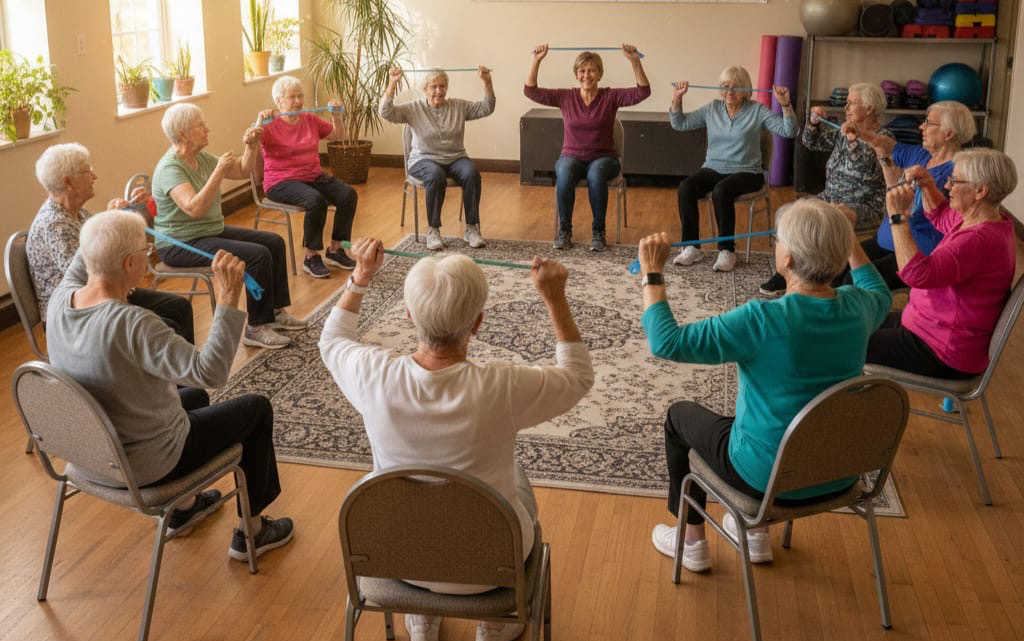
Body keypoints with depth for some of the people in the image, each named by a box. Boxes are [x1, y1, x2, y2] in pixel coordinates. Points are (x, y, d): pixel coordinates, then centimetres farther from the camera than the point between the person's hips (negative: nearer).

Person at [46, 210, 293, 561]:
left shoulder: (61, 300, -11)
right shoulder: (131, 324, -36)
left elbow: (78, 268, 15)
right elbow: (210, 372, -40)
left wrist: (102, 232, 15)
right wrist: (228, 299, -40)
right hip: (141, 465, -8)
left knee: (194, 396, 33)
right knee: (257, 407, 12)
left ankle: (183, 506, 46)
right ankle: (250, 531, 24)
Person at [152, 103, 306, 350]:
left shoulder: (201, 158, 6)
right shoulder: (170, 168, -21)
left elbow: (242, 171, 16)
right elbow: (194, 208, -35)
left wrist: (251, 146, -2)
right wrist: (219, 171, -34)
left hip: (213, 231, 10)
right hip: (182, 244, -10)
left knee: (274, 242, 7)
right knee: (258, 255, -23)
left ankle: (276, 312, 15)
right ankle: (256, 329, -14)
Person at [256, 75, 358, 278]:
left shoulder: (310, 120, 13)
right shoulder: (270, 126, -5)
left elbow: (336, 135, 21)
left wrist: (336, 116, 4)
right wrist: (260, 123, -33)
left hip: (314, 176, 7)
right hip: (281, 182, -6)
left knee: (349, 195, -16)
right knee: (316, 200, -35)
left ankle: (335, 250, -2)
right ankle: (311, 258, -19)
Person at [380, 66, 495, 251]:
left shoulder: (459, 106, 8)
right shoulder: (414, 109, 1)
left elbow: (486, 109, 4)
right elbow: (386, 113, -11)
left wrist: (487, 83, -10)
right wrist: (392, 84, -24)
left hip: (455, 158, 3)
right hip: (425, 159, -3)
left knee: (471, 173, -30)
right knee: (436, 176, -37)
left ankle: (472, 228, -20)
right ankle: (433, 230, -24)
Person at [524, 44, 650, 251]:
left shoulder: (610, 97, -1)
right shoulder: (565, 97, 3)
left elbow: (643, 92, -13)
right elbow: (530, 91, -3)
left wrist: (635, 62, -24)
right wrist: (536, 61, -14)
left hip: (603, 158, -1)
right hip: (572, 156, 1)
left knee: (596, 174, -37)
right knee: (565, 172, -35)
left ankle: (598, 232, -19)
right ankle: (564, 230, -17)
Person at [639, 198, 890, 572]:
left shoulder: (764, 320, -30)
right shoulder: (857, 307, -11)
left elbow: (666, 342, -27)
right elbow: (881, 294, 16)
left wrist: (653, 274, -17)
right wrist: (847, 241, 23)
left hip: (771, 477, -5)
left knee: (679, 415, 21)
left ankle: (693, 543, 33)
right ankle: (756, 530, 43)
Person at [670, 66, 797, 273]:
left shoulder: (757, 111, 0)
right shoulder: (712, 109, 11)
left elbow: (788, 131, -8)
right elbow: (679, 123, 10)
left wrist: (786, 105, -22)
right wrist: (677, 98, -4)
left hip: (746, 172, -3)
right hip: (713, 169, 4)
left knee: (721, 191, -36)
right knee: (685, 187, -26)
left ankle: (727, 251, -22)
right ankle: (691, 247, -16)